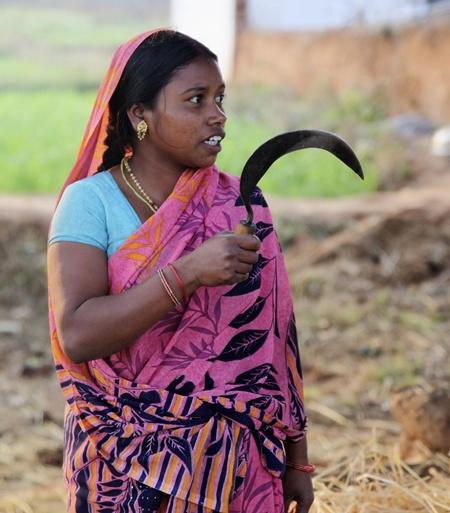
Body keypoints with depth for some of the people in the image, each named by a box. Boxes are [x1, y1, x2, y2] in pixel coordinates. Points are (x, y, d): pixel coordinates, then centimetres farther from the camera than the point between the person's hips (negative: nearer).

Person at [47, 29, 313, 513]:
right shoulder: (89, 202, -9)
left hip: (235, 460, 3)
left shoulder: (241, 205, 1)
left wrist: (296, 459, 5)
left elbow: (276, 339, 5)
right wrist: (187, 273, -30)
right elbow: (77, 336, -22)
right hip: (127, 463, -3)